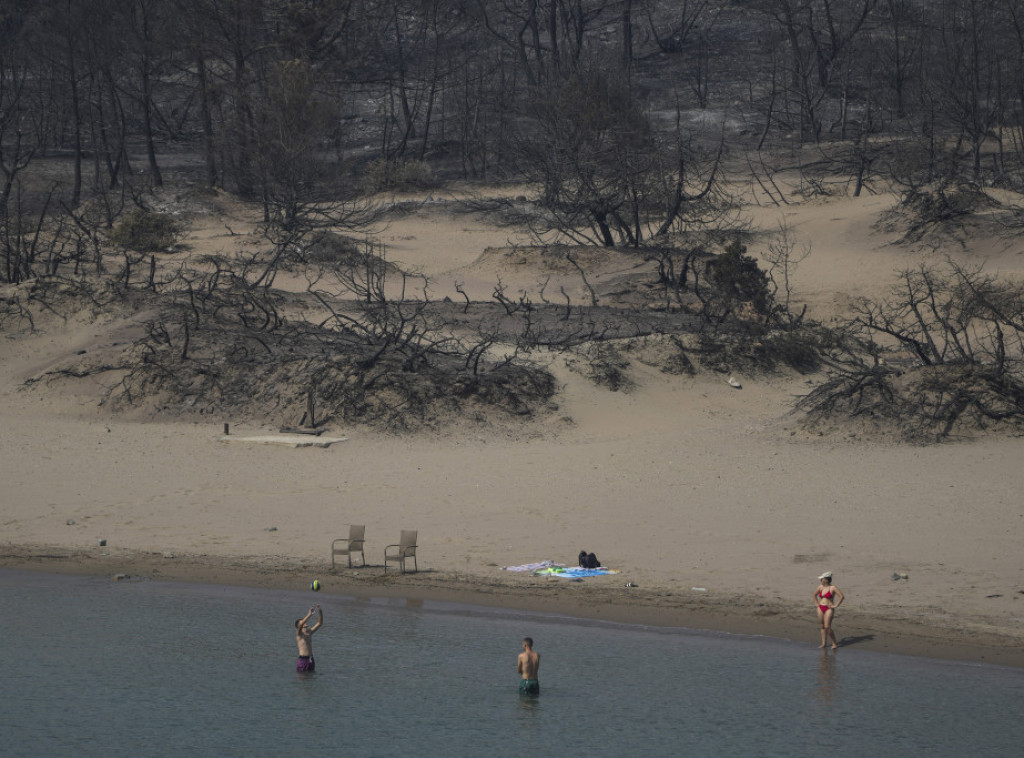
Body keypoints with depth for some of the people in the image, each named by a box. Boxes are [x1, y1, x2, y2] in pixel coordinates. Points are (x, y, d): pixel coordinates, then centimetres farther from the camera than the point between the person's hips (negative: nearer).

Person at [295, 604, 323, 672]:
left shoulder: (309, 632, 13)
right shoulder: (298, 633, -5)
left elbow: (320, 623, 12)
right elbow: (300, 625, -26)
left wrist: (320, 612, -3)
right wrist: (309, 615, -34)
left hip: (311, 659, 6)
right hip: (302, 659, -6)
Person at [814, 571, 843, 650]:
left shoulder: (833, 588, -9)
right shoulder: (821, 587, 8)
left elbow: (841, 596, -13)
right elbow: (815, 594, 27)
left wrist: (836, 605, -12)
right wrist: (816, 603, 17)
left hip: (829, 609, -6)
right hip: (821, 608, 6)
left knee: (827, 627, -13)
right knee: (822, 626, 9)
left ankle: (835, 643, -1)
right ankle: (824, 643, 17)